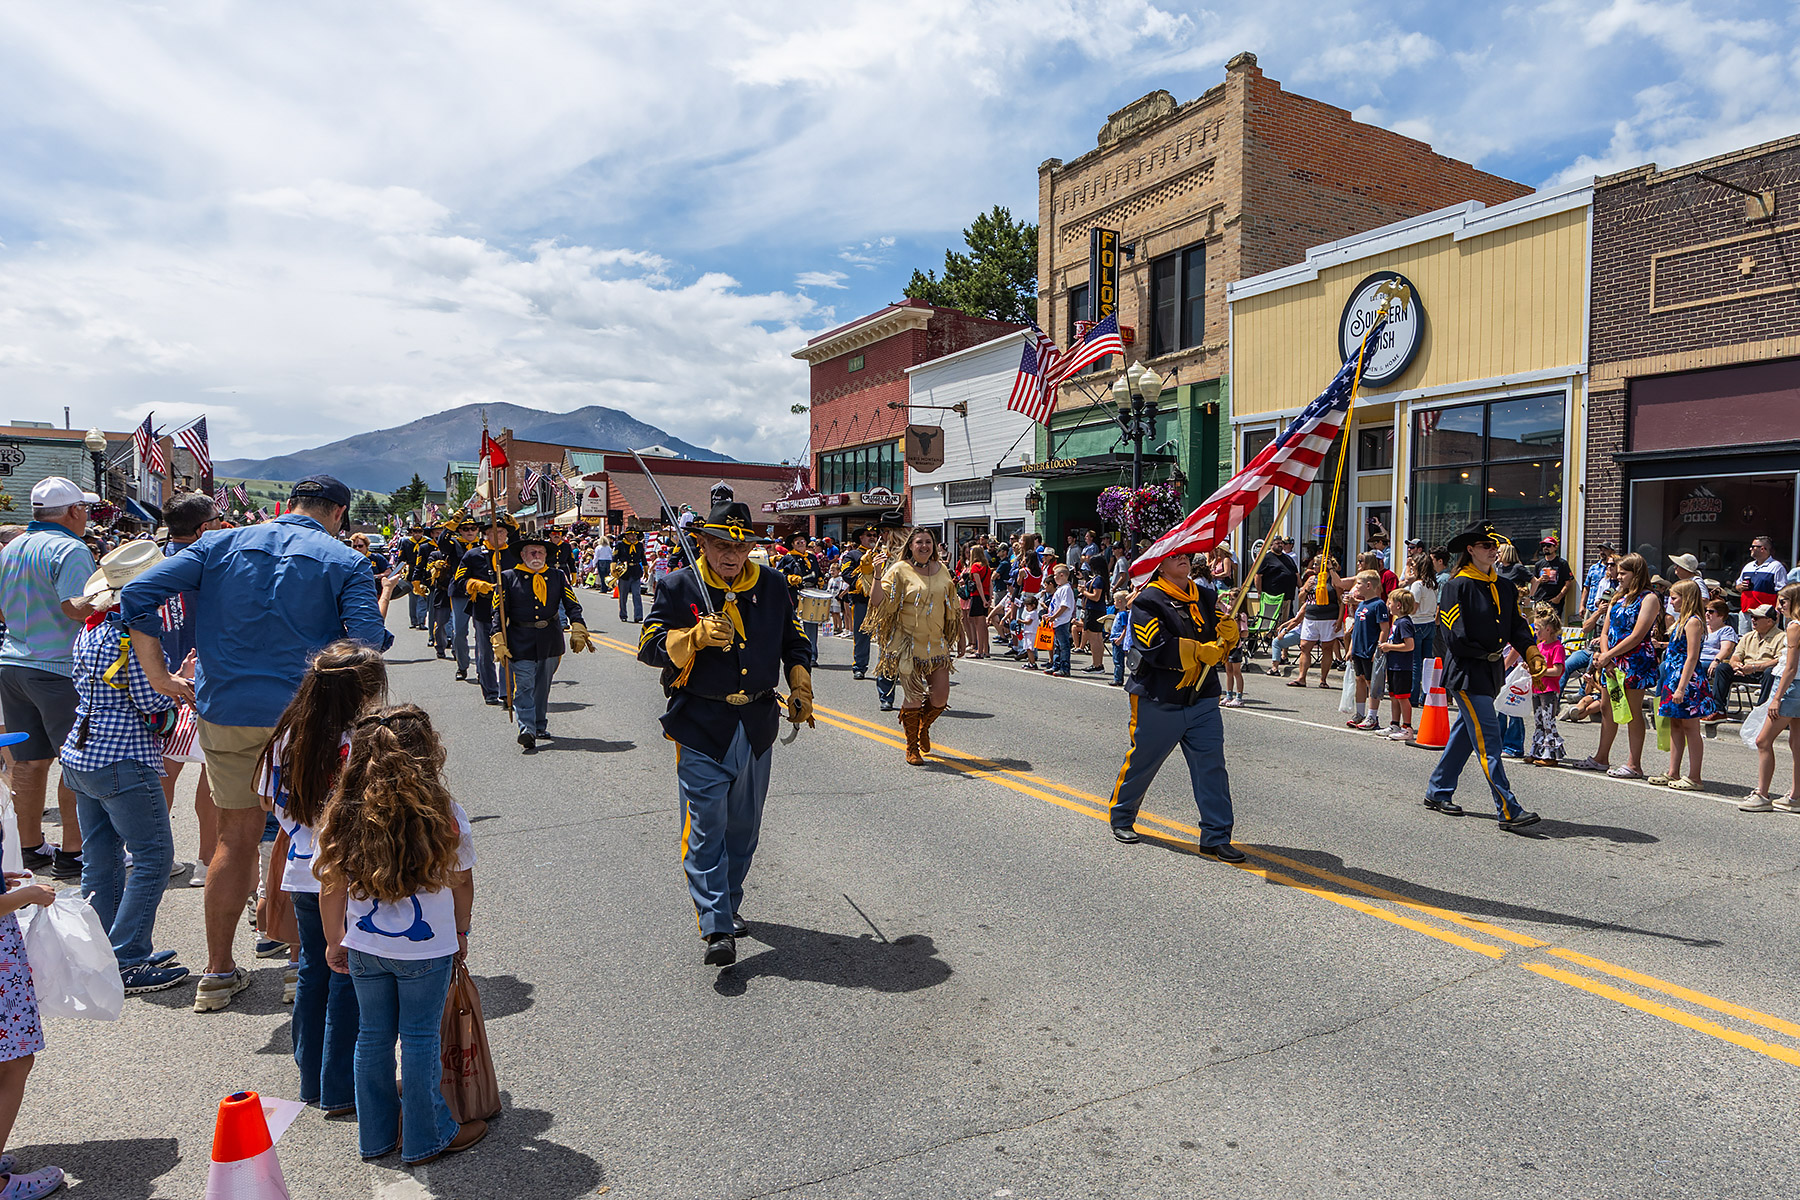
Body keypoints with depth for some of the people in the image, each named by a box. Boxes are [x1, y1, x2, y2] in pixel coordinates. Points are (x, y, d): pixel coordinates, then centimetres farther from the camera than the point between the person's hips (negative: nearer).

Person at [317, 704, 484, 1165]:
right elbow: (462, 881, -3)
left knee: (373, 1036, 17)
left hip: (364, 949, 3)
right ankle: (426, 1139, 24)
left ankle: (377, 1135, 33)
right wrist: (461, 931, 14)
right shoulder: (445, 815, -15)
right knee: (421, 1040, 10)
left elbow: (331, 885, 1)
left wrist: (334, 942, 16)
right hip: (427, 951, -3)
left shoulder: (344, 815, -8)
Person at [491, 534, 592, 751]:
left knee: (543, 686, 14)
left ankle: (540, 727, 27)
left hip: (551, 641, 3)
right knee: (524, 686, -12)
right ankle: (526, 730, -16)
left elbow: (572, 605, 4)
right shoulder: (508, 578, 1)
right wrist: (498, 641, -10)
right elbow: (499, 612, -1)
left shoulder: (557, 576, 7)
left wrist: (578, 631, -10)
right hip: (521, 641, -3)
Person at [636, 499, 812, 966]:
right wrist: (696, 636, -23)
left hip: (757, 724, 4)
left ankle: (728, 904, 33)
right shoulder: (678, 587, -3)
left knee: (744, 825, 14)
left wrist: (800, 687, 6)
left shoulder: (772, 585, 6)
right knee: (705, 826, -7)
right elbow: (650, 647, -8)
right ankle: (716, 928, -5)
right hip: (700, 726, -4)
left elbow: (794, 640, 18)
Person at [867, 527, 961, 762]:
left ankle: (923, 727, 32)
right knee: (914, 697, -5)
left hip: (936, 643, 4)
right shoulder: (900, 570, -4)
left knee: (940, 698, 0)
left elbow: (950, 605, 23)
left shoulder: (941, 570, 10)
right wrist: (878, 575, -23)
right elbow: (877, 602, -12)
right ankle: (912, 746, 16)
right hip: (908, 643, -4)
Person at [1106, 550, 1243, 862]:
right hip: (1159, 701, -5)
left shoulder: (1205, 596, 9)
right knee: (1141, 763, 9)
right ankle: (1121, 818, 31)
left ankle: (1216, 837, 10)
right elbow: (1156, 649, -20)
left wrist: (1228, 630, -17)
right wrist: (1201, 652, -18)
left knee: (1212, 766, 1)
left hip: (1203, 699, 5)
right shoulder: (1148, 601, -10)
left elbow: (1227, 630, 6)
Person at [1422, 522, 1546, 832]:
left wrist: (1530, 651, -5)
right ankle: (1509, 811, -12)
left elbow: (1517, 624, 11)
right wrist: (1486, 655, -10)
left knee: (1466, 732, 15)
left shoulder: (1505, 586, 12)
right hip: (1465, 671, -8)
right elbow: (1456, 635, -15)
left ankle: (1438, 792, 27)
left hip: (1491, 671, 8)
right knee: (1487, 738, -11)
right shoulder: (1457, 585, -11)